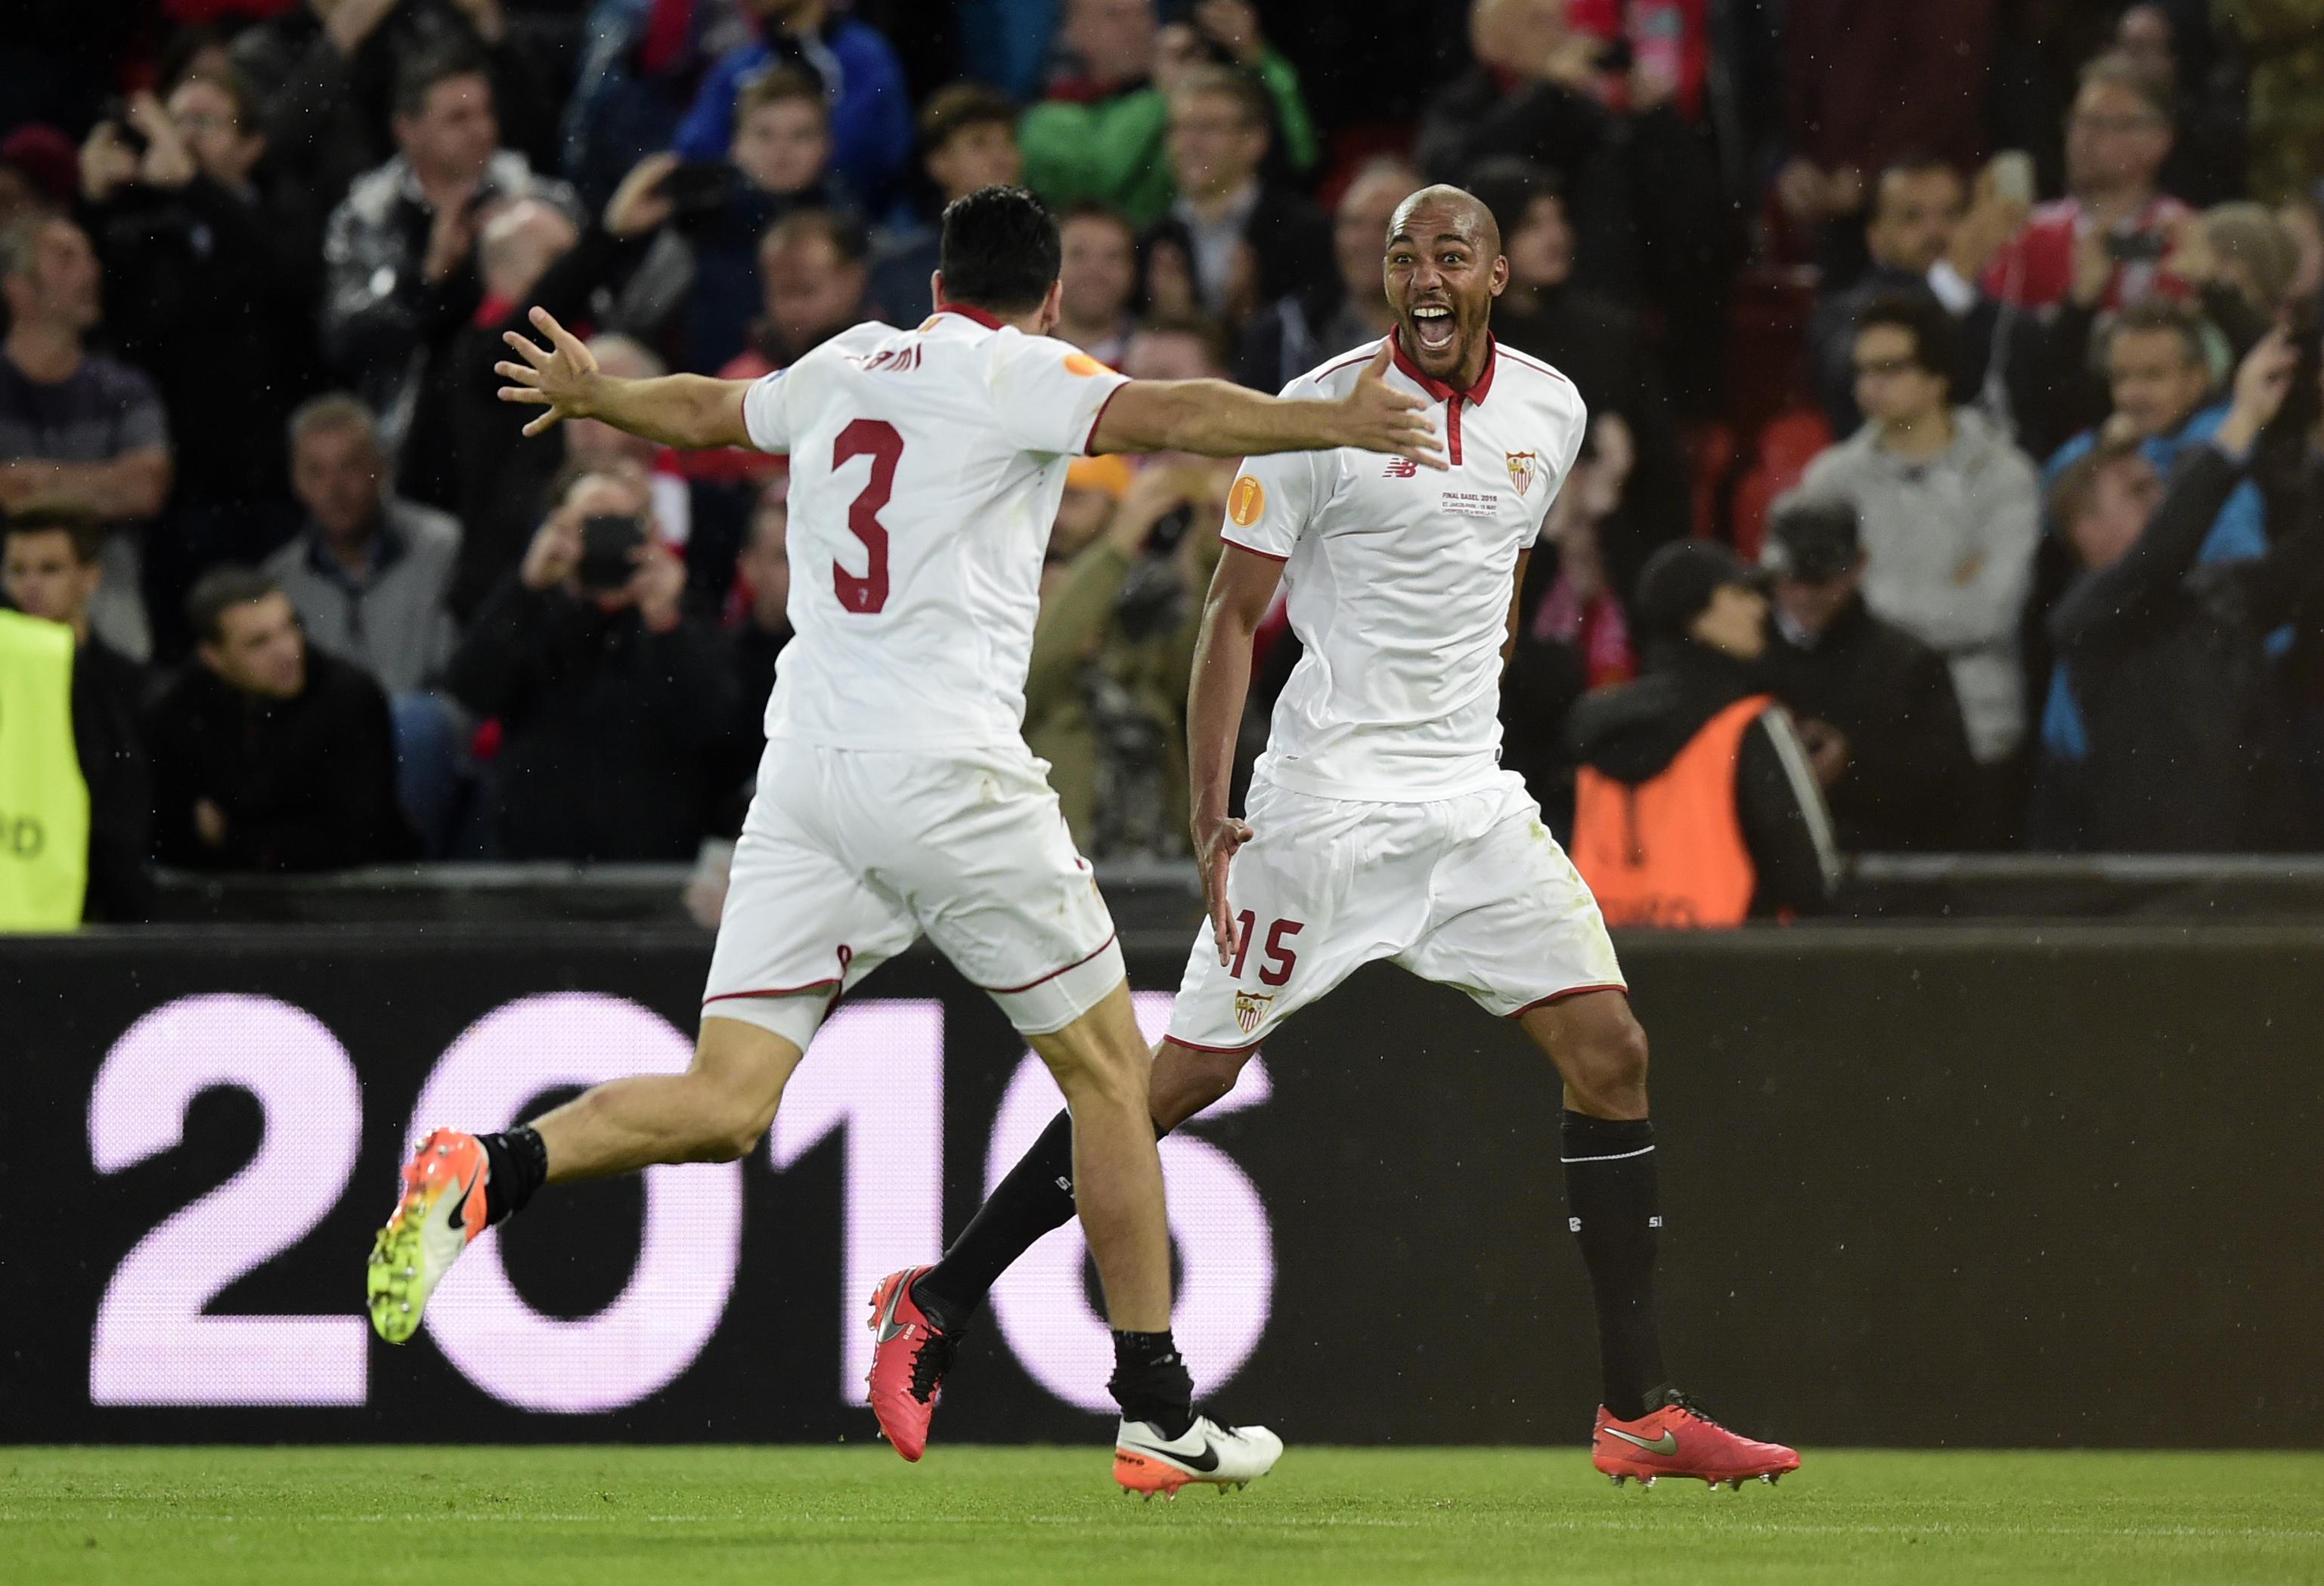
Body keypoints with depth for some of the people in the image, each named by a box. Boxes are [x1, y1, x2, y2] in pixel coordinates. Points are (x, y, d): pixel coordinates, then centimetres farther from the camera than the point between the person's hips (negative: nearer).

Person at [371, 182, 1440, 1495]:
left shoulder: (847, 367, 19)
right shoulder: (1011, 373, 1)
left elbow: (702, 410, 38)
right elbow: (1167, 417, -17)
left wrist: (592, 395, 57)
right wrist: (1334, 425, -18)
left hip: (804, 771, 6)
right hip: (947, 770, -6)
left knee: (723, 1106, 0)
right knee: (1110, 1069, 8)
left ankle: (485, 1175, -26)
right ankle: (1159, 1414, 9)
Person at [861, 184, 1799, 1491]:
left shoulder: (1549, 412, 7)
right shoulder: (1322, 412, -10)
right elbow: (1234, 614, -7)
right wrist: (1211, 818, -12)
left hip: (1473, 803, 6)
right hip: (1325, 805, -6)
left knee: (1610, 1051, -4)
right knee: (1190, 1075, -5)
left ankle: (1639, 1410, 1)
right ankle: (937, 1307, 8)